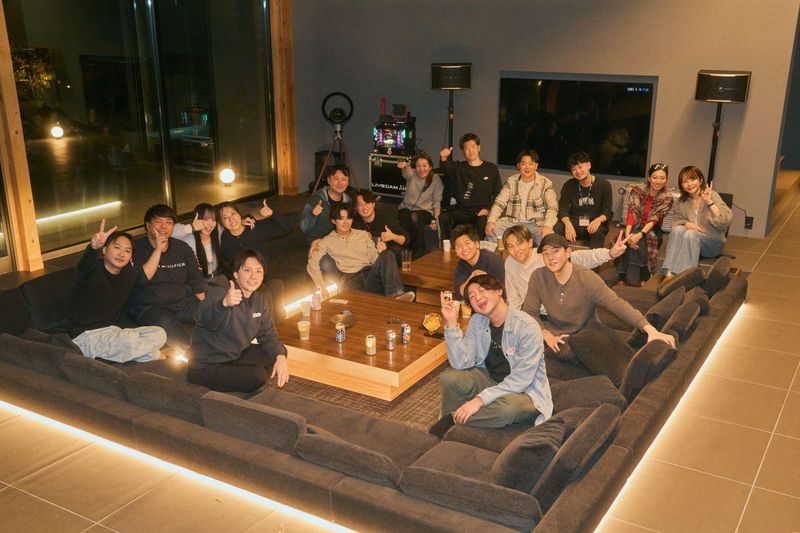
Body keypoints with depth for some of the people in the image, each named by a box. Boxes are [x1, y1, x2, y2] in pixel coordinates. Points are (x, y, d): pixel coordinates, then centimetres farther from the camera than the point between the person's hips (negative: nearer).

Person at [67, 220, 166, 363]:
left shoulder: (128, 274, 5)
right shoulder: (93, 270, -16)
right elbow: (86, 263, -37)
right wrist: (94, 246, -60)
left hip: (113, 332, 7)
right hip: (86, 336, -7)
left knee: (159, 333, -8)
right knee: (130, 342, -31)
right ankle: (153, 355, -4)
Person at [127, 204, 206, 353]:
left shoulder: (182, 248, 11)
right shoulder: (138, 249, -1)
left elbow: (197, 281, 12)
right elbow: (142, 279, -18)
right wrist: (158, 250, -19)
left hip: (182, 303, 4)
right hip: (148, 307, -4)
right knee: (165, 321, -38)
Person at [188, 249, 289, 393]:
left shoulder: (257, 299, 2)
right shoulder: (220, 293, -22)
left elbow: (268, 334, 4)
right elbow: (204, 318, -44)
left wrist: (280, 357, -16)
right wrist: (224, 303, -65)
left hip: (234, 357, 8)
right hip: (206, 368, -8)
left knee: (279, 353, 6)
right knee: (257, 376, -25)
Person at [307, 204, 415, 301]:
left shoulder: (363, 234, 22)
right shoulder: (327, 241, 13)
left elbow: (373, 258, 12)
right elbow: (312, 263, 3)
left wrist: (381, 252, -13)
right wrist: (322, 287, -12)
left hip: (370, 274, 3)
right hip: (350, 278, -3)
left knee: (388, 254, -28)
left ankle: (396, 294, -45)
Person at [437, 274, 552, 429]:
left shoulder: (528, 327, -23)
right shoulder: (477, 321, -3)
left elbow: (521, 380, -25)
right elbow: (461, 364, -11)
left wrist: (480, 399, -30)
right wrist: (452, 323, -20)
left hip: (525, 391, -5)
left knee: (508, 406, -38)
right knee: (449, 377, -17)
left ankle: (455, 419, -14)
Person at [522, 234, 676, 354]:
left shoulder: (587, 278, -17)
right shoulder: (538, 277, -7)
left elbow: (617, 304, -27)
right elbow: (530, 312, -4)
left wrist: (650, 329, -38)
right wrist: (546, 335, -22)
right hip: (554, 334, 2)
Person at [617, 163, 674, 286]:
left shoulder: (667, 199, -5)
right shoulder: (638, 190, -3)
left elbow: (653, 220, -17)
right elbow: (632, 212, -14)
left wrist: (640, 234, -33)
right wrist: (628, 233, -30)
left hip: (652, 230, -1)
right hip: (635, 226, 1)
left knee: (640, 241, -33)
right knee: (631, 240, -32)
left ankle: (631, 281, -30)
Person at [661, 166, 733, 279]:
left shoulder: (711, 195, -10)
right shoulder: (681, 201, 4)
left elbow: (725, 221, -21)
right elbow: (675, 220, 6)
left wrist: (709, 202, -29)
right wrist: (686, 224, -15)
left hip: (712, 243, -3)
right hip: (691, 241, 4)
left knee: (690, 234, -31)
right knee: (678, 230, -26)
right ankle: (669, 273, -35)